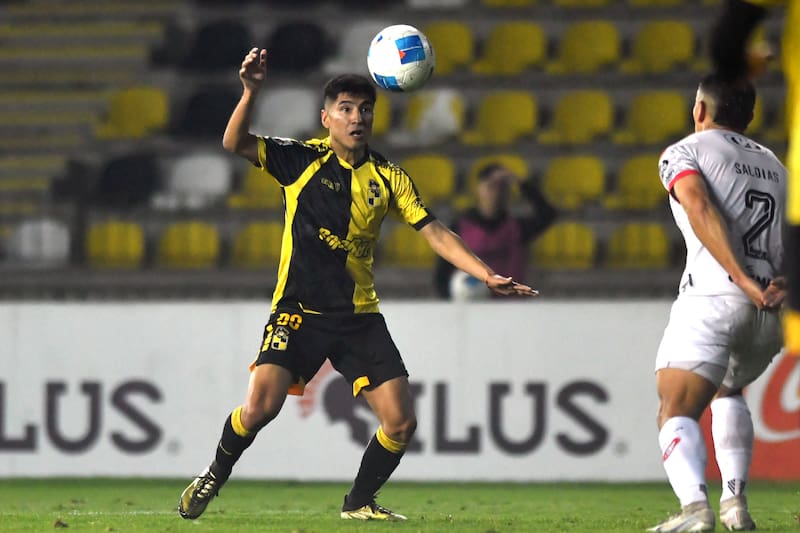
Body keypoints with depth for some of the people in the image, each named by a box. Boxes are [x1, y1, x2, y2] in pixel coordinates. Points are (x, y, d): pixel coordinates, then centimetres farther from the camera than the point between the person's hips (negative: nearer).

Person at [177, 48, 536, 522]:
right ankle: (213, 479, 9)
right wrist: (251, 92, -28)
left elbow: (435, 233, 3)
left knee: (401, 421, -6)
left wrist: (489, 276, -8)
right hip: (300, 310, -3)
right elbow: (236, 143, -11)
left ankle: (360, 502, 19)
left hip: (360, 317, 3)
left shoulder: (388, 179, 5)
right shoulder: (303, 160, -2)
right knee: (261, 406, -19)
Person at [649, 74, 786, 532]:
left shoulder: (684, 153, 8)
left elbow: (701, 210, -12)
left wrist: (744, 281, -20)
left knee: (677, 414, -10)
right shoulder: (775, 165, 27)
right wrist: (782, 285, -3)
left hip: (713, 297, -6)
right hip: (770, 311, 6)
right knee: (728, 392, 32)